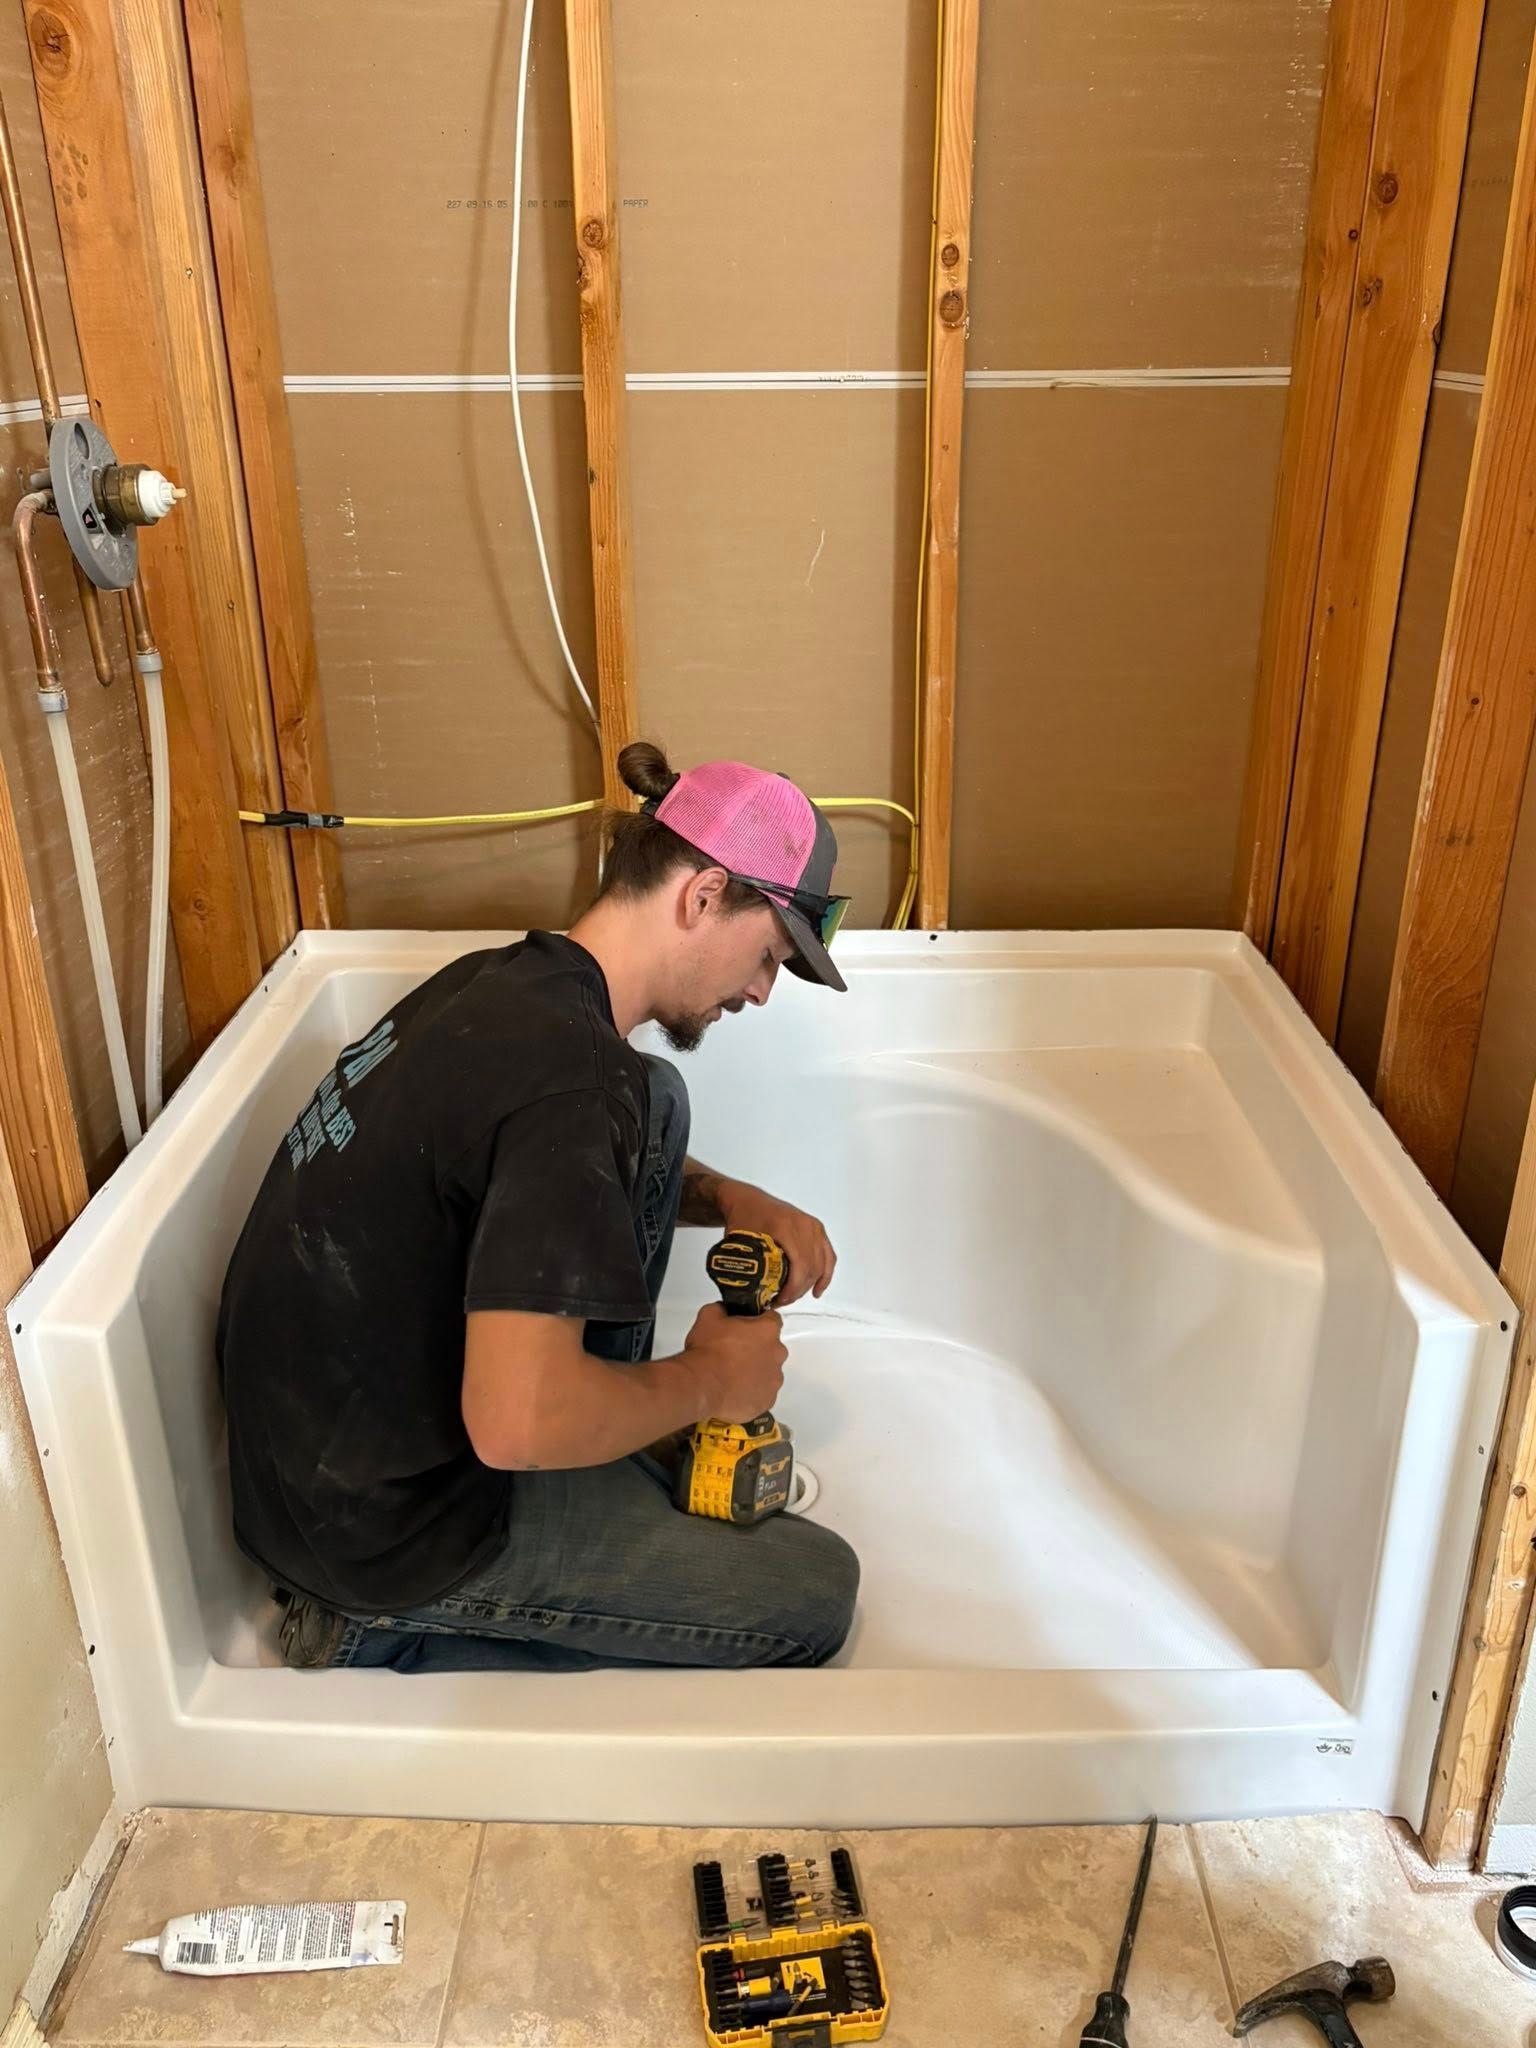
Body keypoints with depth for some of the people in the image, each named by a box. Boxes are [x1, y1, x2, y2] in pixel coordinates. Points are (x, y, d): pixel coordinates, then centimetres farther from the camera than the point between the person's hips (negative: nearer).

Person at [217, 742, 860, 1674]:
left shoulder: (501, 980, 0)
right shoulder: (573, 1071, -29)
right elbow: (518, 1423, -35)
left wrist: (734, 1201, 3)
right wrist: (710, 1380, -15)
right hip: (388, 1522, -8)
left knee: (656, 1104, 6)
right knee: (816, 1593, 1)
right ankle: (392, 1630, 0)